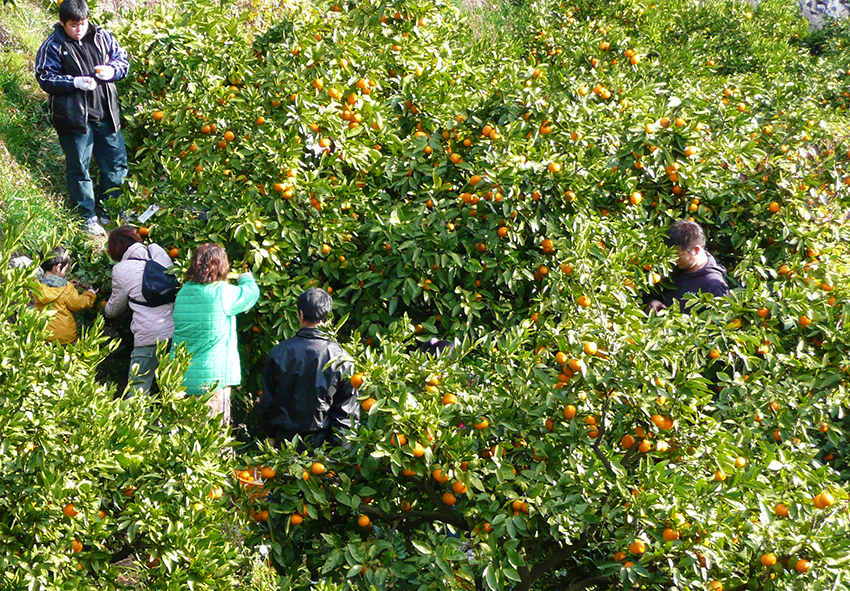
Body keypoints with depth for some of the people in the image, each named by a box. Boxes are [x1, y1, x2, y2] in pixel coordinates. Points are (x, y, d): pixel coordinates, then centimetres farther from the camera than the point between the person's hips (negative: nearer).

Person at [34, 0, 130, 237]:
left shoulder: (101, 37, 3)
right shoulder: (52, 47, -7)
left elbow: (122, 59, 10)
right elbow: (46, 79, -9)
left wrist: (112, 71, -12)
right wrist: (76, 82, -22)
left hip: (106, 113, 4)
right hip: (74, 117, -4)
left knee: (116, 162, 12)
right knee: (78, 168, 3)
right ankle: (87, 216, 15)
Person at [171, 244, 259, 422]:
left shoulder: (183, 292, 4)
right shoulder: (222, 293, -12)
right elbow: (252, 292, 3)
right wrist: (246, 278, 29)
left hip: (181, 379, 6)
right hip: (211, 380, -5)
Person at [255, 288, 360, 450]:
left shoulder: (279, 352, -4)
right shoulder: (339, 356, -8)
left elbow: (266, 402, 3)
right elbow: (347, 408, -5)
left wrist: (272, 434, 17)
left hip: (285, 442, 1)